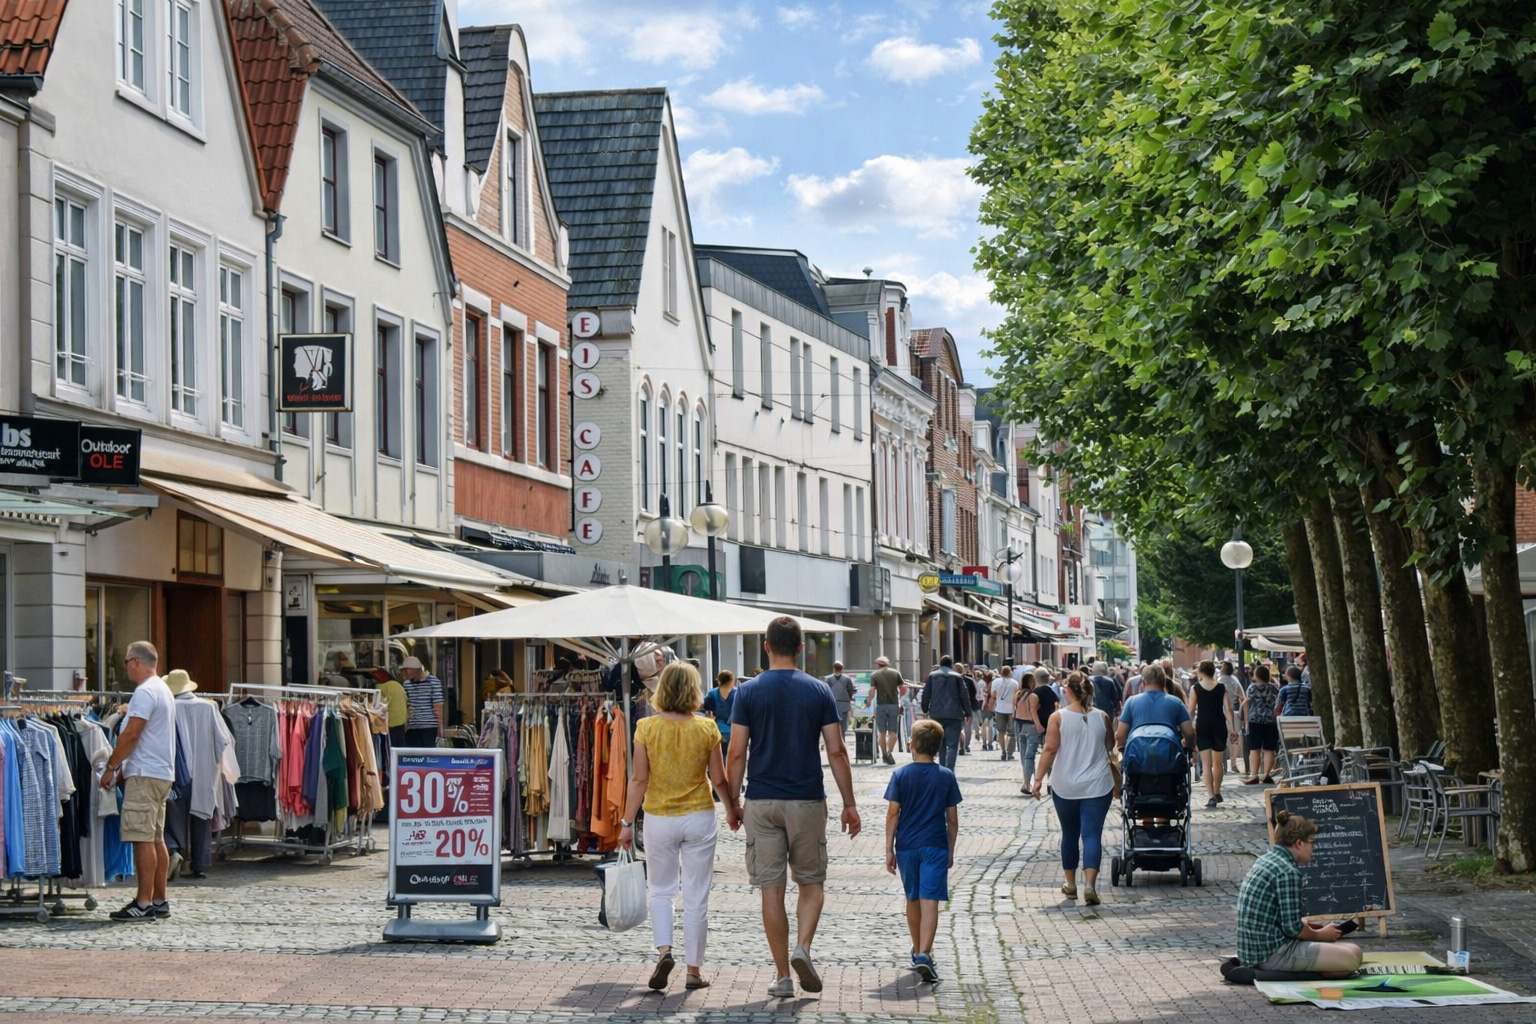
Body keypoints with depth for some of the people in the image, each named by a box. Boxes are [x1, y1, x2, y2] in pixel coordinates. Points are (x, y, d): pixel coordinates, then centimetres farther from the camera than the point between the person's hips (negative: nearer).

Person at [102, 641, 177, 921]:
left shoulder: (145, 692, -13)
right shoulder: (163, 690, 20)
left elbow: (131, 735, -18)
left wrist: (111, 767, -11)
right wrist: (123, 767, 21)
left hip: (144, 775, -10)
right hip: (162, 773, 10)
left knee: (143, 839, -10)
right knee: (156, 839, 11)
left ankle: (144, 903, -12)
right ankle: (159, 901, 13)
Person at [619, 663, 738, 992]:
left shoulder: (646, 728, -8)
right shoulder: (706, 729, -7)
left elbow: (639, 780, -7)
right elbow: (718, 779, 0)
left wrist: (627, 822, 1)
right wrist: (732, 811, 17)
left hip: (659, 819, 0)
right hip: (699, 818, 0)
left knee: (660, 890, 17)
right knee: (696, 897, 8)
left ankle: (663, 950, -5)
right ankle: (694, 969, 13)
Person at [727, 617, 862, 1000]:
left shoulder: (749, 692, -2)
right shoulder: (818, 691, -1)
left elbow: (737, 754, -3)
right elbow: (836, 752, -1)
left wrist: (734, 801, 8)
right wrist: (849, 803, 6)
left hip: (761, 803, 0)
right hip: (807, 801, 0)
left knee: (771, 889, 4)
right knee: (812, 883, 14)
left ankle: (782, 975, 5)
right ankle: (802, 948, -10)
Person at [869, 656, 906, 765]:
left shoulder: (874, 675, 1)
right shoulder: (895, 673, 6)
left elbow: (872, 690, -9)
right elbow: (903, 688, 2)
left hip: (881, 705, -1)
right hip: (894, 704, 1)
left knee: (882, 732, 10)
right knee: (893, 731, 3)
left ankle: (884, 755, 15)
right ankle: (890, 752, -14)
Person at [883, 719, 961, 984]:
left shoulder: (900, 775, -1)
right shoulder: (946, 776, 0)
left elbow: (893, 813, -4)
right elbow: (952, 818, 3)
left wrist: (889, 849, 1)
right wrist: (951, 851, 13)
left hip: (906, 846, 1)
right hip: (935, 846, -1)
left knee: (913, 900, 18)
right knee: (930, 902, -8)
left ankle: (918, 950, 33)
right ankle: (924, 954, -24)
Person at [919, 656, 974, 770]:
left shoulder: (932, 676, 5)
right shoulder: (957, 677, -1)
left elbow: (926, 695, 5)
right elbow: (965, 696, 0)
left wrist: (925, 709, 17)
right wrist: (968, 713, 8)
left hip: (937, 714, 3)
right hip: (954, 715, -3)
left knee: (941, 744, 18)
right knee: (952, 745, -6)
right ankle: (949, 771, -20)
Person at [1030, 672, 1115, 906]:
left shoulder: (1058, 717, -7)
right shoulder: (1101, 717, -1)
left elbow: (1050, 749, -11)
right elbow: (1110, 746, 12)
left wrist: (1038, 778, -7)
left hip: (1065, 787, 0)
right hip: (1097, 785, 0)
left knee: (1070, 834, 15)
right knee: (1092, 835, -3)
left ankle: (1071, 885, 25)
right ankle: (1090, 884, -19)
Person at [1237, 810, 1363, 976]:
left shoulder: (1265, 859, 14)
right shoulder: (1288, 872, -16)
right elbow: (1293, 928, -16)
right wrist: (1320, 935, 2)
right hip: (1272, 954, -10)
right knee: (1352, 958, -12)